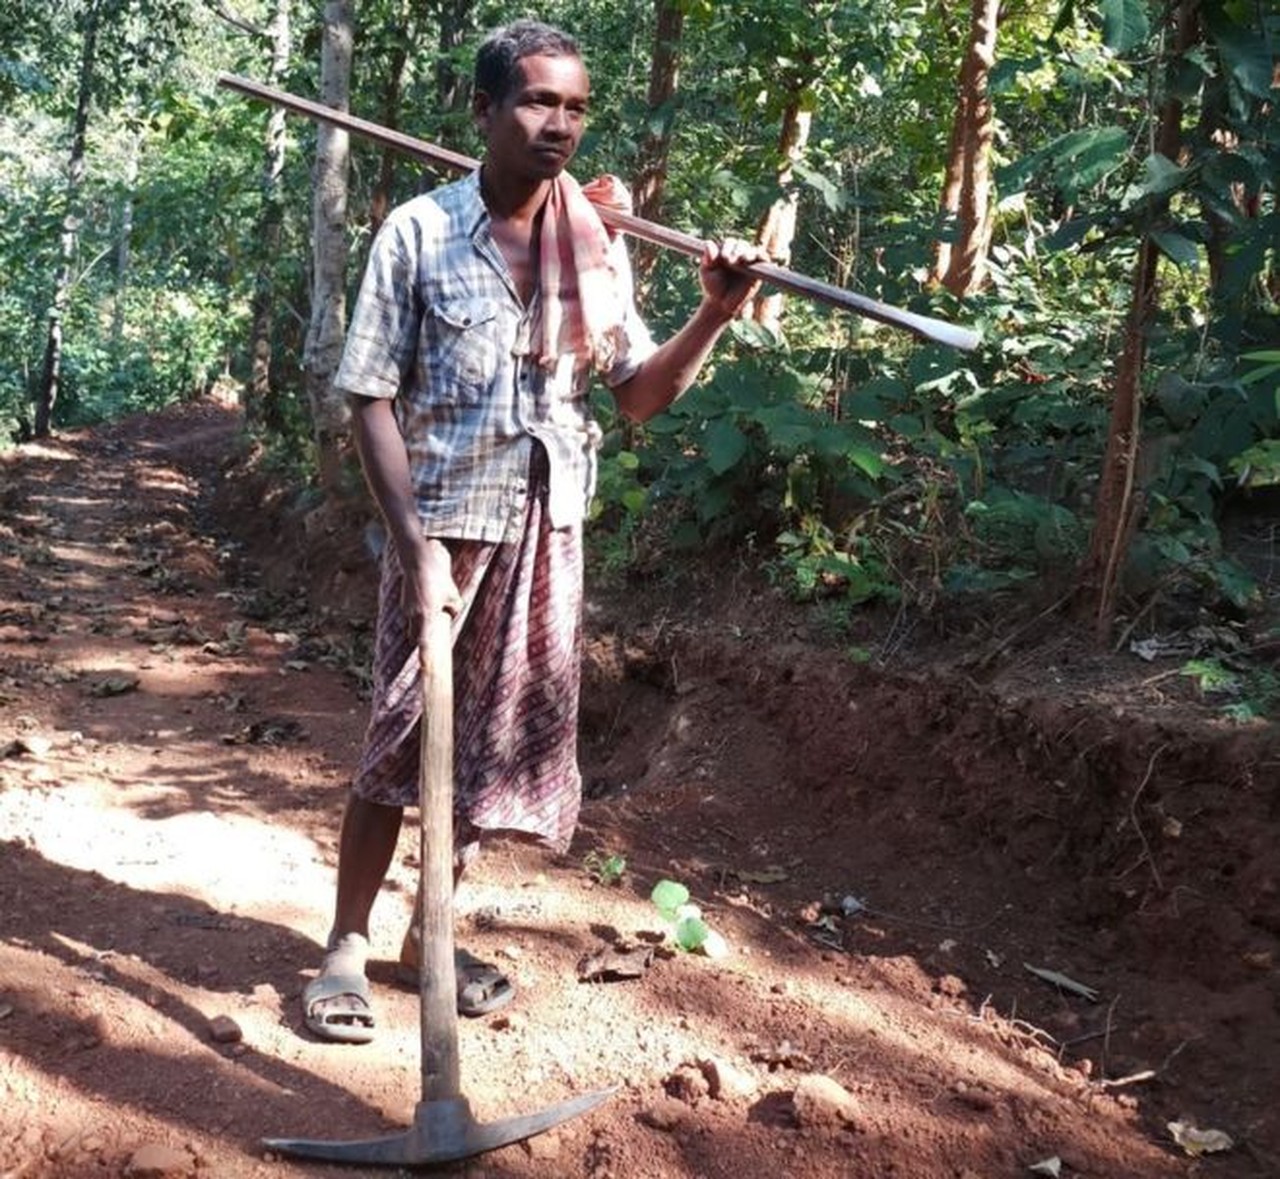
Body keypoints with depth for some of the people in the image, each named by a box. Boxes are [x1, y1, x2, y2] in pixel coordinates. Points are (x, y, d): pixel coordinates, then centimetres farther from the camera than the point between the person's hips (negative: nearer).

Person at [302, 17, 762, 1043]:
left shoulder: (599, 248, 4)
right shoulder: (419, 234, -7)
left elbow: (640, 394, 3)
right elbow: (371, 400, -8)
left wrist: (715, 315, -14)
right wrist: (417, 543, -17)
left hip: (548, 537, 4)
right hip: (445, 531, -4)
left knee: (496, 746, 11)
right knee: (402, 747, 2)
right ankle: (347, 946, 18)